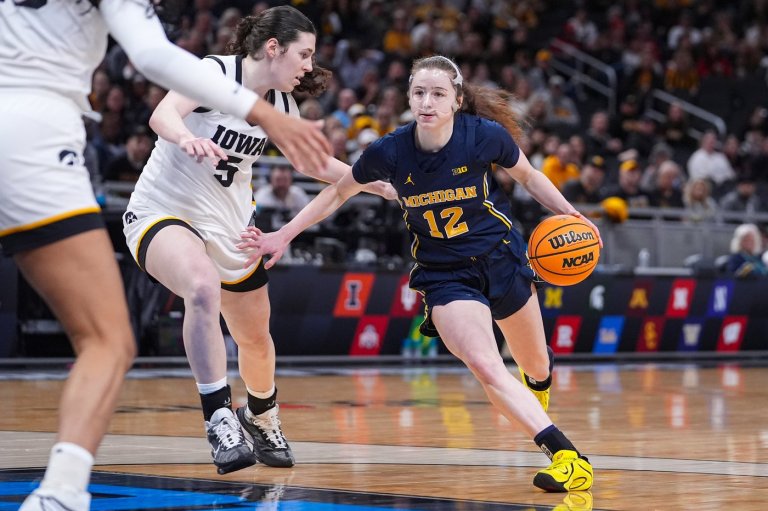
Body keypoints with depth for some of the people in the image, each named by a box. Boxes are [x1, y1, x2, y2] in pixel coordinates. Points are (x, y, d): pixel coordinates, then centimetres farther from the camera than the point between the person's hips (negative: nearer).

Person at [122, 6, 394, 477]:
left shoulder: (281, 103, 2)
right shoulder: (216, 72, -18)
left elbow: (309, 160, 20)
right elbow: (163, 114, -36)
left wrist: (375, 182, 19)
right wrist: (187, 137, -58)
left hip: (229, 225, 7)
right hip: (162, 210, -7)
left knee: (255, 335, 14)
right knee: (204, 286, -36)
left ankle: (262, 417, 45)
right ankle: (221, 420, -31)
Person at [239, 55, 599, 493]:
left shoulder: (486, 135, -18)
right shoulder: (389, 152, -16)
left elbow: (528, 175, 3)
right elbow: (339, 192, 2)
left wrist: (569, 214, -9)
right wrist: (283, 236, -1)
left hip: (500, 256, 1)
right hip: (444, 274, -1)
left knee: (535, 366, 15)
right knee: (485, 367, -23)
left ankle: (540, 373, 55)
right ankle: (566, 454, -23)